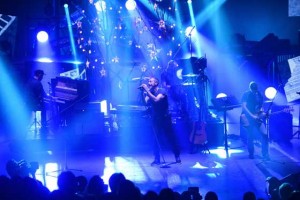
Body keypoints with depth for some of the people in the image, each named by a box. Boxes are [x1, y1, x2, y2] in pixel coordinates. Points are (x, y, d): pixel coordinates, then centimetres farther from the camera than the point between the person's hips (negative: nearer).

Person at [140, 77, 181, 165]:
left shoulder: (162, 91, -12)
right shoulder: (150, 93, 5)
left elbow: (156, 100, -29)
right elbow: (146, 102, -10)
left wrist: (147, 90, -29)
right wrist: (144, 92, -14)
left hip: (165, 118, -4)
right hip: (155, 119, 4)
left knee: (171, 138, 3)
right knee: (156, 139, -2)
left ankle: (177, 156, 15)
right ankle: (157, 159, 2)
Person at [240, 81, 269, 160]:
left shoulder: (259, 95, 10)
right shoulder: (246, 94, -5)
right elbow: (244, 107, -14)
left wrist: (262, 112, -4)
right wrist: (252, 116, -21)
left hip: (257, 117, 4)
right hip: (248, 117, -4)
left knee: (264, 134, -8)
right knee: (250, 136, -4)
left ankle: (265, 154, -1)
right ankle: (251, 154, 14)